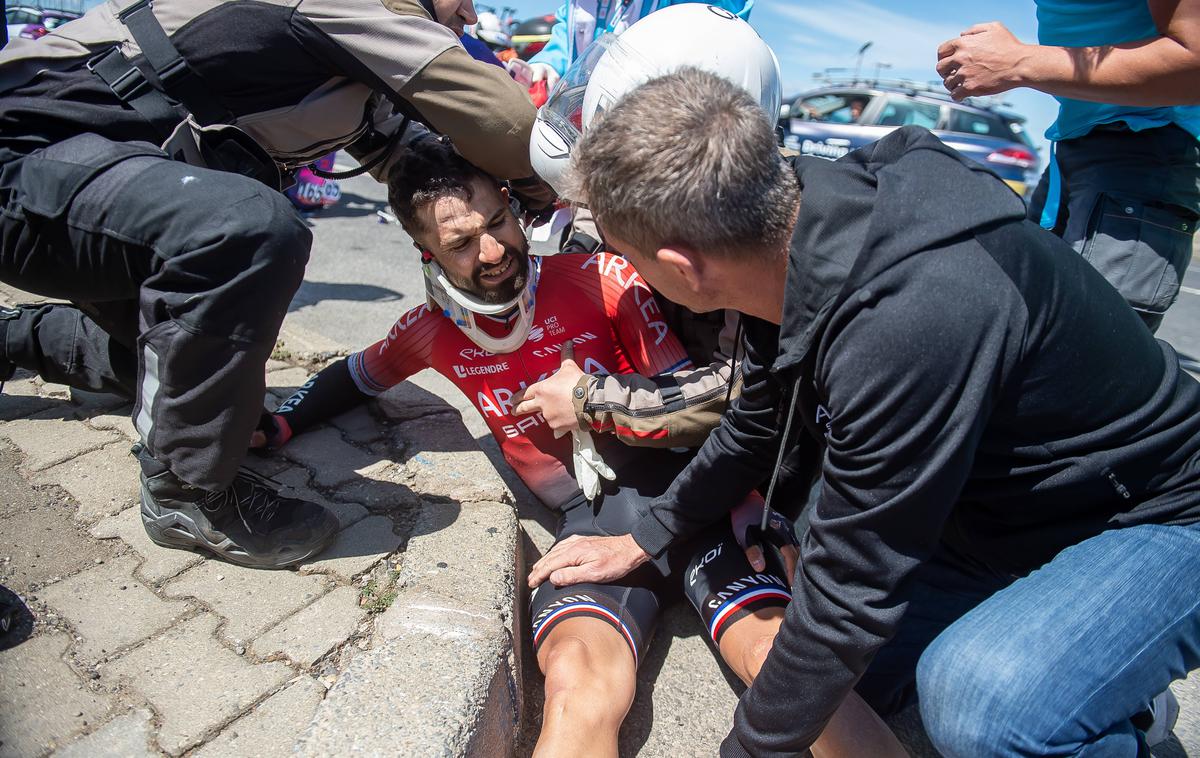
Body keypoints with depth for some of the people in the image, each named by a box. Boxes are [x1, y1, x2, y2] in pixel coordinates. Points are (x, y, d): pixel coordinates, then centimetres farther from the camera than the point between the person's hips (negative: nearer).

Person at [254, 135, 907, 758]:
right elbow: (357, 376, 31)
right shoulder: (431, 330, 10)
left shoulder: (602, 278, -2)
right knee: (579, 691, -33)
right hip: (589, 517, 1)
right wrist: (275, 425, 21)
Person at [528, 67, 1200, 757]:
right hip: (1001, 507, 8)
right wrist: (643, 541, 14)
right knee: (848, 680, 5)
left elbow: (850, 594, -30)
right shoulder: (791, 234, -11)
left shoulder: (907, 321, -40)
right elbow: (758, 427, 6)